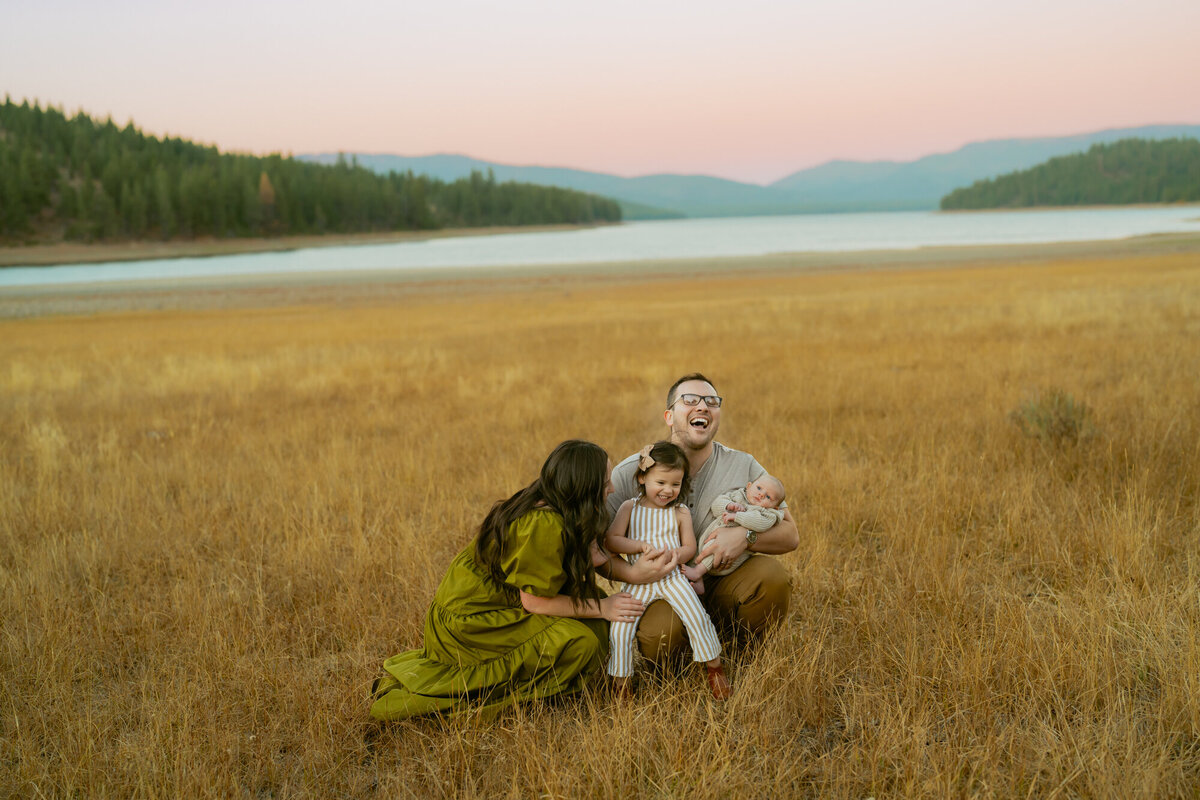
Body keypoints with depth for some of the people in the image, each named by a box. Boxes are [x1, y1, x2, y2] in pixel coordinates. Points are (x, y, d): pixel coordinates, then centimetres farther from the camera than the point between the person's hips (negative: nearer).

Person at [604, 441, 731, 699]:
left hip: (672, 577, 0)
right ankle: (620, 685, 3)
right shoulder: (629, 508, 2)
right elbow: (610, 540, -5)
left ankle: (715, 669, 8)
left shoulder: (681, 513, 4)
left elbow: (690, 547, 4)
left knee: (697, 617, -16)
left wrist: (677, 554, -18)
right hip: (638, 580, 0)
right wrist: (640, 546, -18)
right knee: (620, 628, -14)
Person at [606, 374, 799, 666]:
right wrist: (631, 573, -26)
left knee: (771, 575, -27)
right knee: (657, 635, -34)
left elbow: (790, 535, 0)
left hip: (724, 585, 2)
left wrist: (746, 536, -21)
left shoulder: (743, 466, -1)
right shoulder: (631, 472, -6)